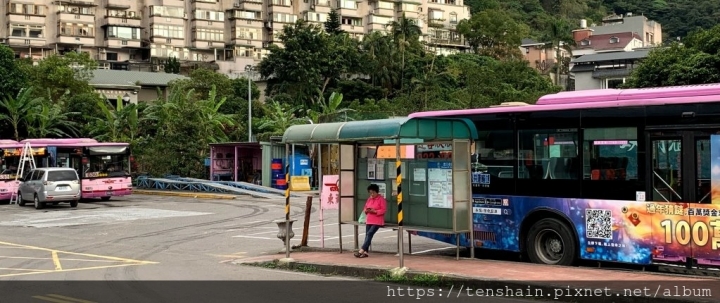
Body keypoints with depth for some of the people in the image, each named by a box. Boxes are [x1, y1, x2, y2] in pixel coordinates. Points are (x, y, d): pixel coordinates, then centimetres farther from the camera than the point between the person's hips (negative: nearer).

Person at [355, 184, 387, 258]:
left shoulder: (381, 199, -4)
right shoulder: (369, 199, 16)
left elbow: (383, 210, -10)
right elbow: (365, 208, 18)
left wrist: (375, 211, -21)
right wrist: (366, 210, -6)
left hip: (377, 221, -6)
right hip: (368, 221, 6)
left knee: (369, 233, -18)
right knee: (367, 235, -4)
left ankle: (361, 251, -22)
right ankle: (365, 252, -7)